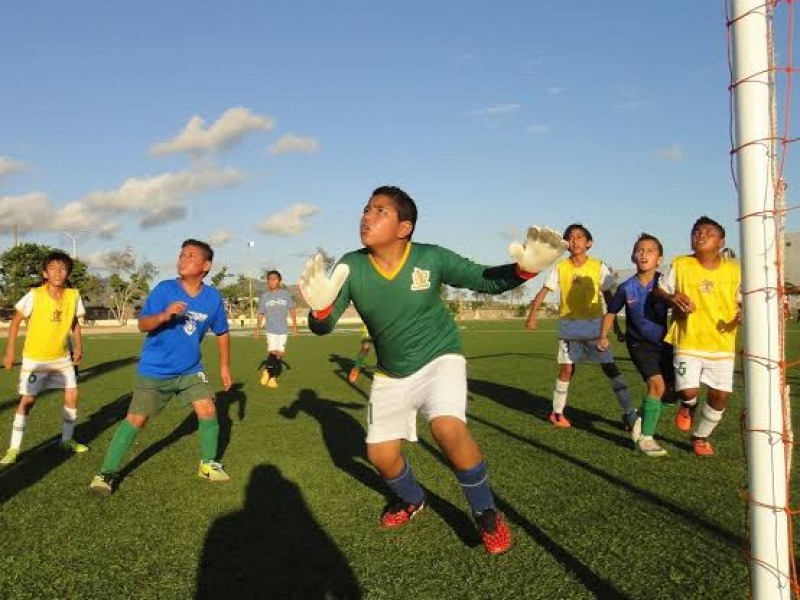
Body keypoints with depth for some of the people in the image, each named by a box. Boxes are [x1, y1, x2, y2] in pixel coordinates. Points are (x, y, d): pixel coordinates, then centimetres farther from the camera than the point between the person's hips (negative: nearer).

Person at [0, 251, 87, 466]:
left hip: (62, 357, 3)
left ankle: (67, 440, 20)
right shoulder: (34, 295, -18)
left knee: (72, 396, 2)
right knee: (27, 400, -4)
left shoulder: (74, 296, -9)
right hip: (35, 358, -3)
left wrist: (78, 346, 1)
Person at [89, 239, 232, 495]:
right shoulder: (165, 289, -15)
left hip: (190, 369, 3)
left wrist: (224, 365, 10)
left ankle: (208, 464, 15)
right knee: (136, 420, -1)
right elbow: (142, 324, -19)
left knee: (208, 411, -7)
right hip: (154, 369, -3)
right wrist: (164, 315, -39)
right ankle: (107, 473, 13)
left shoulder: (213, 297, -6)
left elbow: (222, 332, 8)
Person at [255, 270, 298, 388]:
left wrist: (294, 325, 1)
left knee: (280, 354, 4)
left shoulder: (286, 294, 0)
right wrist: (257, 329, 5)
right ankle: (267, 371, 12)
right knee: (272, 352, -13)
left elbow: (292, 310, 7)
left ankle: (273, 376, 17)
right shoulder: (264, 296, 1)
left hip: (283, 329, 2)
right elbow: (260, 314, 8)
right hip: (271, 329, -1)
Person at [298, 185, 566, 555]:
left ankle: (486, 514, -3)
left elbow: (486, 280, -11)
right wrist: (320, 305, -40)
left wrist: (523, 269, -31)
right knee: (380, 454, 5)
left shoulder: (431, 258, -20)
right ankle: (411, 500, 41)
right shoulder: (351, 267, -15)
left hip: (439, 359, -3)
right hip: (391, 374, 4)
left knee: (447, 428, -29)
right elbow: (322, 327, -16)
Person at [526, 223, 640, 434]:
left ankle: (629, 413, -4)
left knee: (610, 367, -8)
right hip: (569, 325, 1)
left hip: (594, 324, -1)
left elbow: (608, 295, 4)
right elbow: (544, 291, -1)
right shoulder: (560, 268, -1)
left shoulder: (598, 266, -2)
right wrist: (532, 313, -15)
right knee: (566, 369, 5)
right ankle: (557, 412, 21)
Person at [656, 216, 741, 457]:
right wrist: (673, 298, -15)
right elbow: (660, 290, 7)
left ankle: (700, 436, 29)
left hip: (722, 343, 2)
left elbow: (745, 301, 8)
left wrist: (743, 314, -14)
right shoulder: (680, 265, -3)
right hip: (688, 341, -1)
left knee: (720, 395, 3)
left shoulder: (734, 269, -1)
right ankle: (688, 406, 27)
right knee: (688, 390, -13)